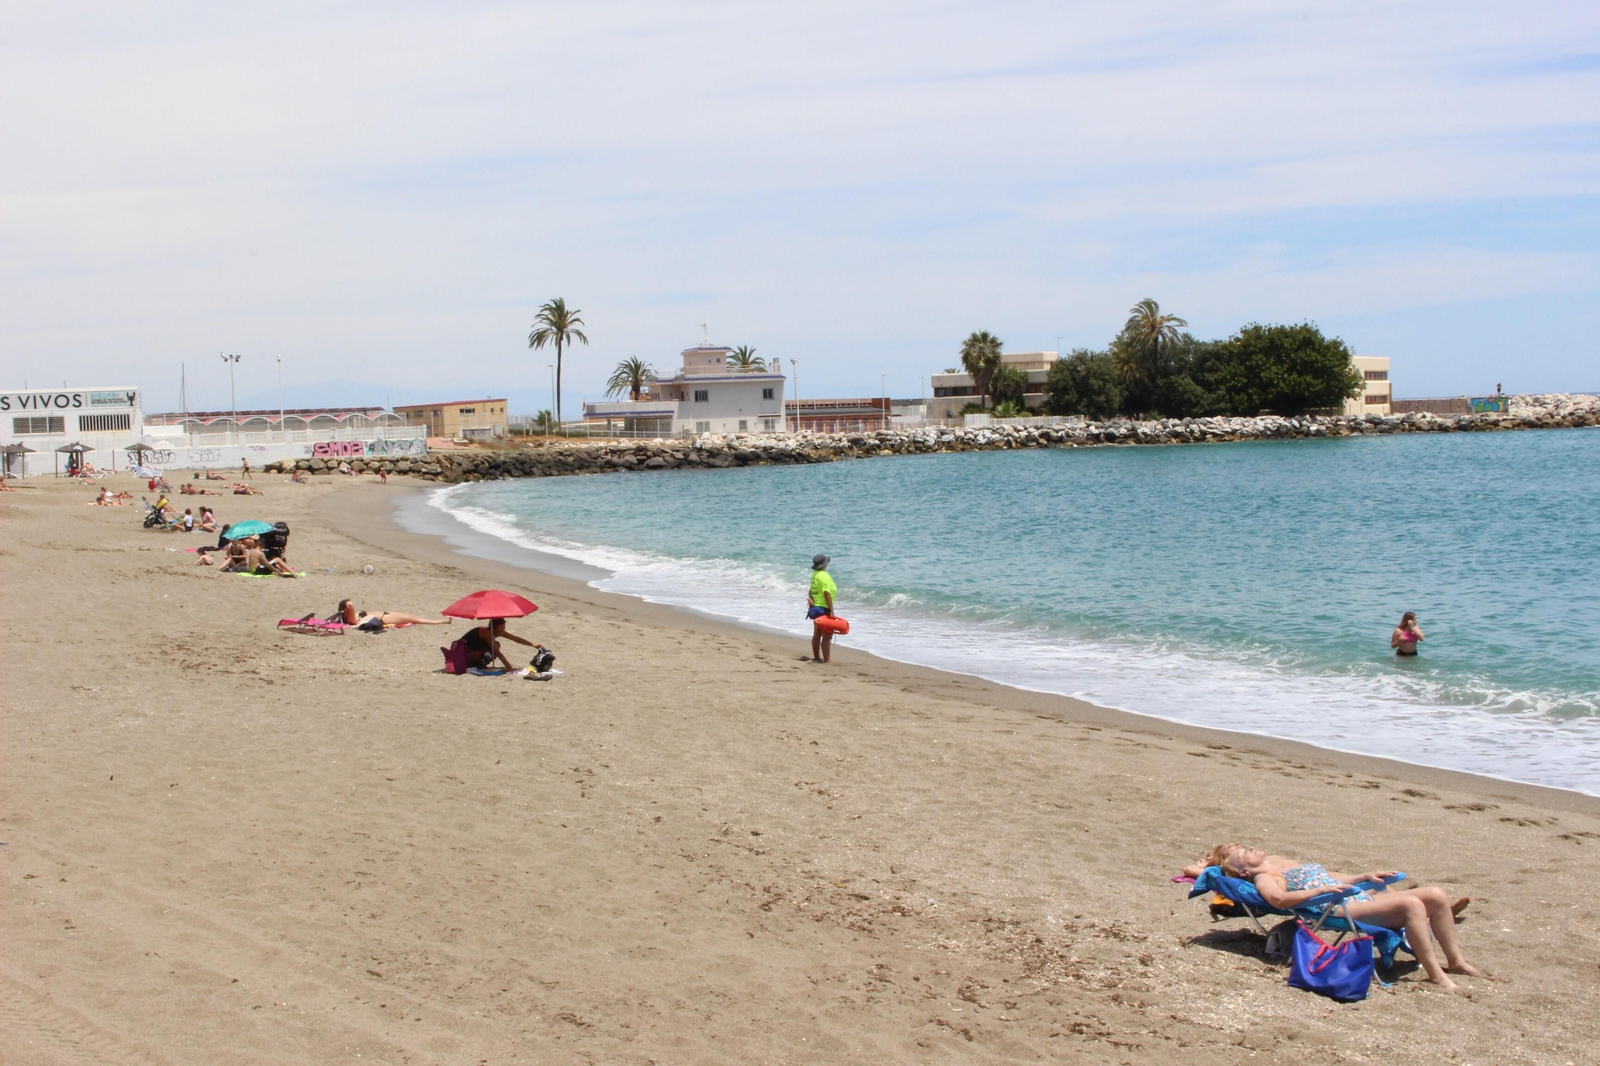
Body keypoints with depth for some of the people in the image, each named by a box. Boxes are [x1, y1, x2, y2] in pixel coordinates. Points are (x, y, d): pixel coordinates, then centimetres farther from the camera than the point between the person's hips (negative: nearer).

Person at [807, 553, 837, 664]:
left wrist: (811, 602, 19)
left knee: (817, 634, 16)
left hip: (815, 608, 9)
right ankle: (827, 660, -9)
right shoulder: (825, 576, -18)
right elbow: (827, 594, -22)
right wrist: (831, 611, -22)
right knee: (827, 635, -7)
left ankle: (816, 657, 24)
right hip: (824, 609, -9)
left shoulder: (814, 575, 9)